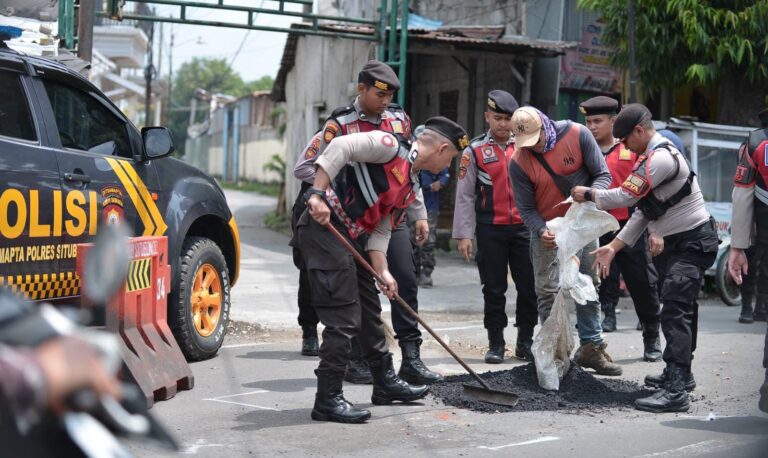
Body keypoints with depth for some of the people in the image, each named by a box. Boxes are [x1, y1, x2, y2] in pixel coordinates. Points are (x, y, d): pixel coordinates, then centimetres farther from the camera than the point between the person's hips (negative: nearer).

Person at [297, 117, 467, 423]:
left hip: (351, 238, 10)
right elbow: (340, 147, -22)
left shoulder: (411, 187, 16)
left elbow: (381, 230, 13)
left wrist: (382, 272, -1)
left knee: (370, 311, 20)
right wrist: (318, 195, -29)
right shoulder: (391, 147, -11)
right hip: (323, 226, -10)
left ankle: (385, 382, 36)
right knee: (343, 318, -11)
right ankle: (328, 400, -5)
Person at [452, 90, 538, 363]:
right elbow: (465, 196, 2)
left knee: (530, 287, 2)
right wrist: (464, 234, -5)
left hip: (524, 226, 2)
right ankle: (495, 344, 13)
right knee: (493, 289, 4)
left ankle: (525, 343, 14)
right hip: (491, 230, -2)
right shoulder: (475, 151, 3)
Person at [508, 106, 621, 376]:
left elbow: (603, 175, -9)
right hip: (546, 228, -1)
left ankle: (591, 347, 14)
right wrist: (541, 231, -28)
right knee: (548, 292, -4)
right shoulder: (519, 162, -15)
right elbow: (526, 208, -9)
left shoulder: (577, 135, -15)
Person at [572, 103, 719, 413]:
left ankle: (675, 392, -25)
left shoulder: (660, 158, -20)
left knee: (675, 312, -18)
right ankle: (679, 373, 34)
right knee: (680, 309, 20)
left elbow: (625, 196, -23)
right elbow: (642, 209, 17)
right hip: (679, 243, 11)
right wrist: (614, 247, 14)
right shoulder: (655, 156, 15)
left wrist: (588, 194, -6)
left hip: (694, 243, -11)